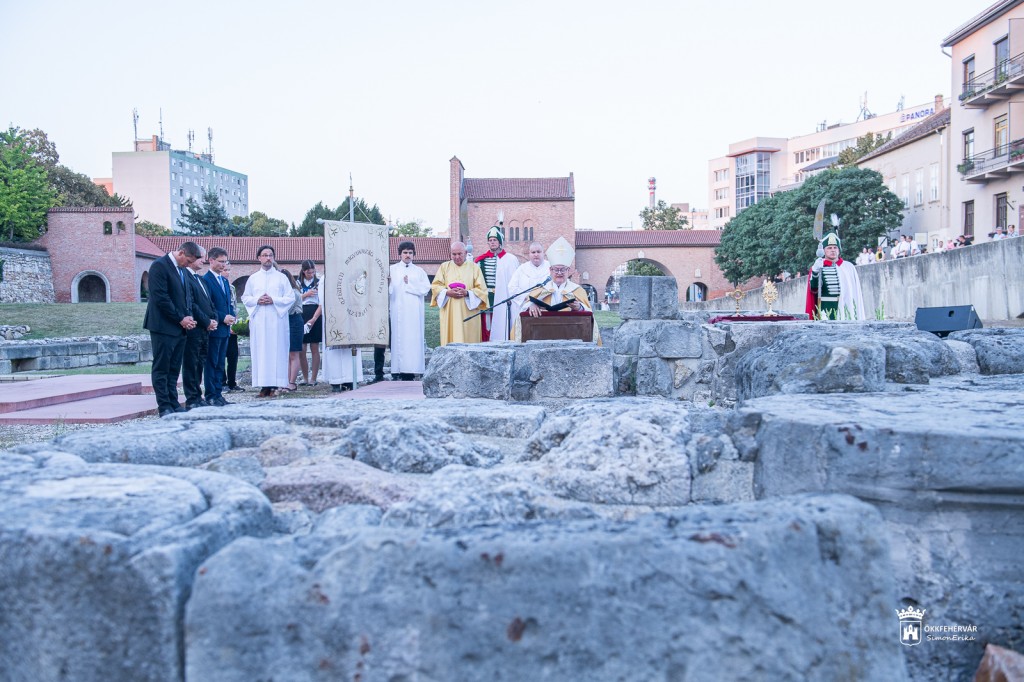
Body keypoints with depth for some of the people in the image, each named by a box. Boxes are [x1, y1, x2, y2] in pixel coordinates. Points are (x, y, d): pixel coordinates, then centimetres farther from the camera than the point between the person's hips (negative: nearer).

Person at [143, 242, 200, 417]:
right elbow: (160, 298, -17)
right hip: (164, 327, -8)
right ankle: (164, 407, 2)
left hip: (180, 327, 8)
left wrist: (189, 317, 3)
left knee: (174, 369, 10)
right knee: (161, 368, -1)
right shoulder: (159, 265, -11)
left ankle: (173, 404, 13)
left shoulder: (182, 270, 15)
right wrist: (181, 319, -14)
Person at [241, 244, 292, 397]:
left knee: (277, 350, -5)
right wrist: (257, 301, -7)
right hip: (258, 320, 1)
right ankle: (264, 385, -3)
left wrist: (274, 300, -11)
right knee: (260, 351, -3)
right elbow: (245, 298, 13)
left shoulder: (281, 278, 9)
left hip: (277, 320, -1)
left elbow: (290, 298, 4)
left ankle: (275, 384, -4)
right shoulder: (252, 278, 13)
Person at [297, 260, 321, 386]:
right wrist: (306, 295, -8)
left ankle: (313, 378, 4)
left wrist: (314, 319, -13)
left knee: (314, 348, 0)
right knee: (301, 349, -1)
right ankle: (305, 378, 9)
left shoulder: (319, 282, 2)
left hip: (315, 316, -2)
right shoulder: (298, 283, 11)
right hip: (300, 316, 3)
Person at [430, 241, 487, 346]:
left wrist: (467, 293, -15)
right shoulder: (444, 266, 12)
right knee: (450, 340, -2)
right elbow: (435, 286, 6)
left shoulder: (474, 267, 7)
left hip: (468, 312, -1)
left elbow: (482, 289, 2)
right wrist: (448, 292, -12)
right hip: (449, 313, 1)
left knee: (468, 339, -5)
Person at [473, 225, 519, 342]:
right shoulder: (481, 260, 12)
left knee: (501, 330, -5)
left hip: (502, 301, -3)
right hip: (484, 301, 3)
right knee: (485, 327, 3)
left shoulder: (511, 259, 1)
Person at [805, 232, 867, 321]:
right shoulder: (817, 267, 4)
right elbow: (813, 289, -10)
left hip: (845, 311, 2)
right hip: (825, 312, -2)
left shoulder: (849, 267, 10)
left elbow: (856, 293, 11)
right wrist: (815, 271, -26)